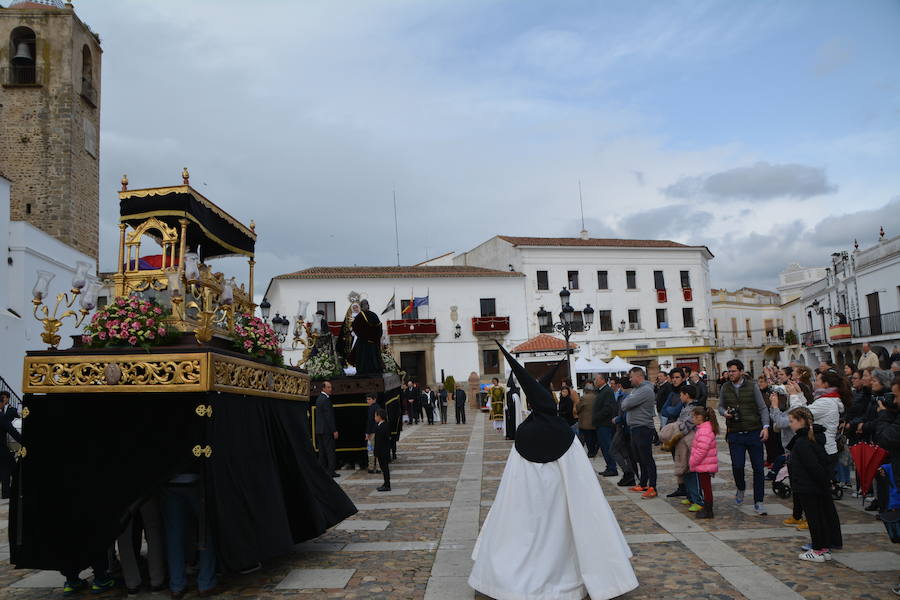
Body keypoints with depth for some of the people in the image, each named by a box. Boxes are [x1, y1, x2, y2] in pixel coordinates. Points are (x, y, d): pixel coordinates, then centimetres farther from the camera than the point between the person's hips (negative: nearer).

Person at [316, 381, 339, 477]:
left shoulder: (319, 398, 15)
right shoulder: (326, 399, -15)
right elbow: (329, 416, -18)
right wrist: (334, 430, -16)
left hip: (319, 429, 9)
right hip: (327, 429, -9)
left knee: (322, 451, 10)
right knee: (331, 451, -5)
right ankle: (331, 471, -5)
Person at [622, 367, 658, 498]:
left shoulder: (645, 390, -17)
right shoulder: (636, 389, 16)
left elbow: (625, 404, -21)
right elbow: (625, 405, 14)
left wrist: (626, 401, -1)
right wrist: (626, 404, -6)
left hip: (643, 429, -10)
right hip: (635, 428, 10)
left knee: (647, 459, -7)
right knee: (640, 458, 17)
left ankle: (652, 488, -4)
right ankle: (643, 484, 27)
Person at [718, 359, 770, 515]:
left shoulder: (752, 386, -1)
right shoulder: (725, 388, 6)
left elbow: (762, 408, 0)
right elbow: (720, 406, 16)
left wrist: (765, 426, -11)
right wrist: (725, 412, -8)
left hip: (754, 432, -1)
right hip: (735, 434, 1)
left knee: (758, 468, 0)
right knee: (737, 466, -5)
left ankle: (758, 502, 10)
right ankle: (741, 488, 27)